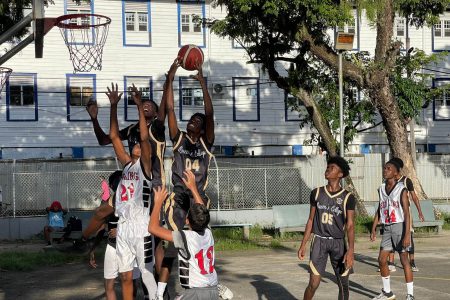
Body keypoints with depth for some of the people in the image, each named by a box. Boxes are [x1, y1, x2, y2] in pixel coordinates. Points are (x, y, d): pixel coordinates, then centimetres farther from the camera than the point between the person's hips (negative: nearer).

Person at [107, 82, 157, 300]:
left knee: (147, 274, -2)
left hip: (140, 226, -7)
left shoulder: (145, 166, -3)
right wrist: (113, 106, 7)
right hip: (123, 226, 7)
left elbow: (144, 137, -17)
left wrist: (140, 107, -16)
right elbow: (114, 137, 12)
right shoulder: (127, 163, 13)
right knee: (125, 275, 11)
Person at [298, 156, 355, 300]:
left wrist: (351, 250, -19)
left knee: (343, 284, 4)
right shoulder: (316, 193, 4)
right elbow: (311, 220, 10)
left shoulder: (347, 197, -3)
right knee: (313, 283, -8)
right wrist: (303, 244, 6)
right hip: (319, 240, 1)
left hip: (338, 242, 0)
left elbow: (350, 225, -7)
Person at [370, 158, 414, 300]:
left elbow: (406, 213, -14)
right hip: (387, 228, 6)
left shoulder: (401, 190, -11)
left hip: (399, 226, -6)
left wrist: (407, 234, -20)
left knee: (404, 260, -4)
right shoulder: (381, 189, 8)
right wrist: (373, 229, 11)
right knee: (382, 259, 6)